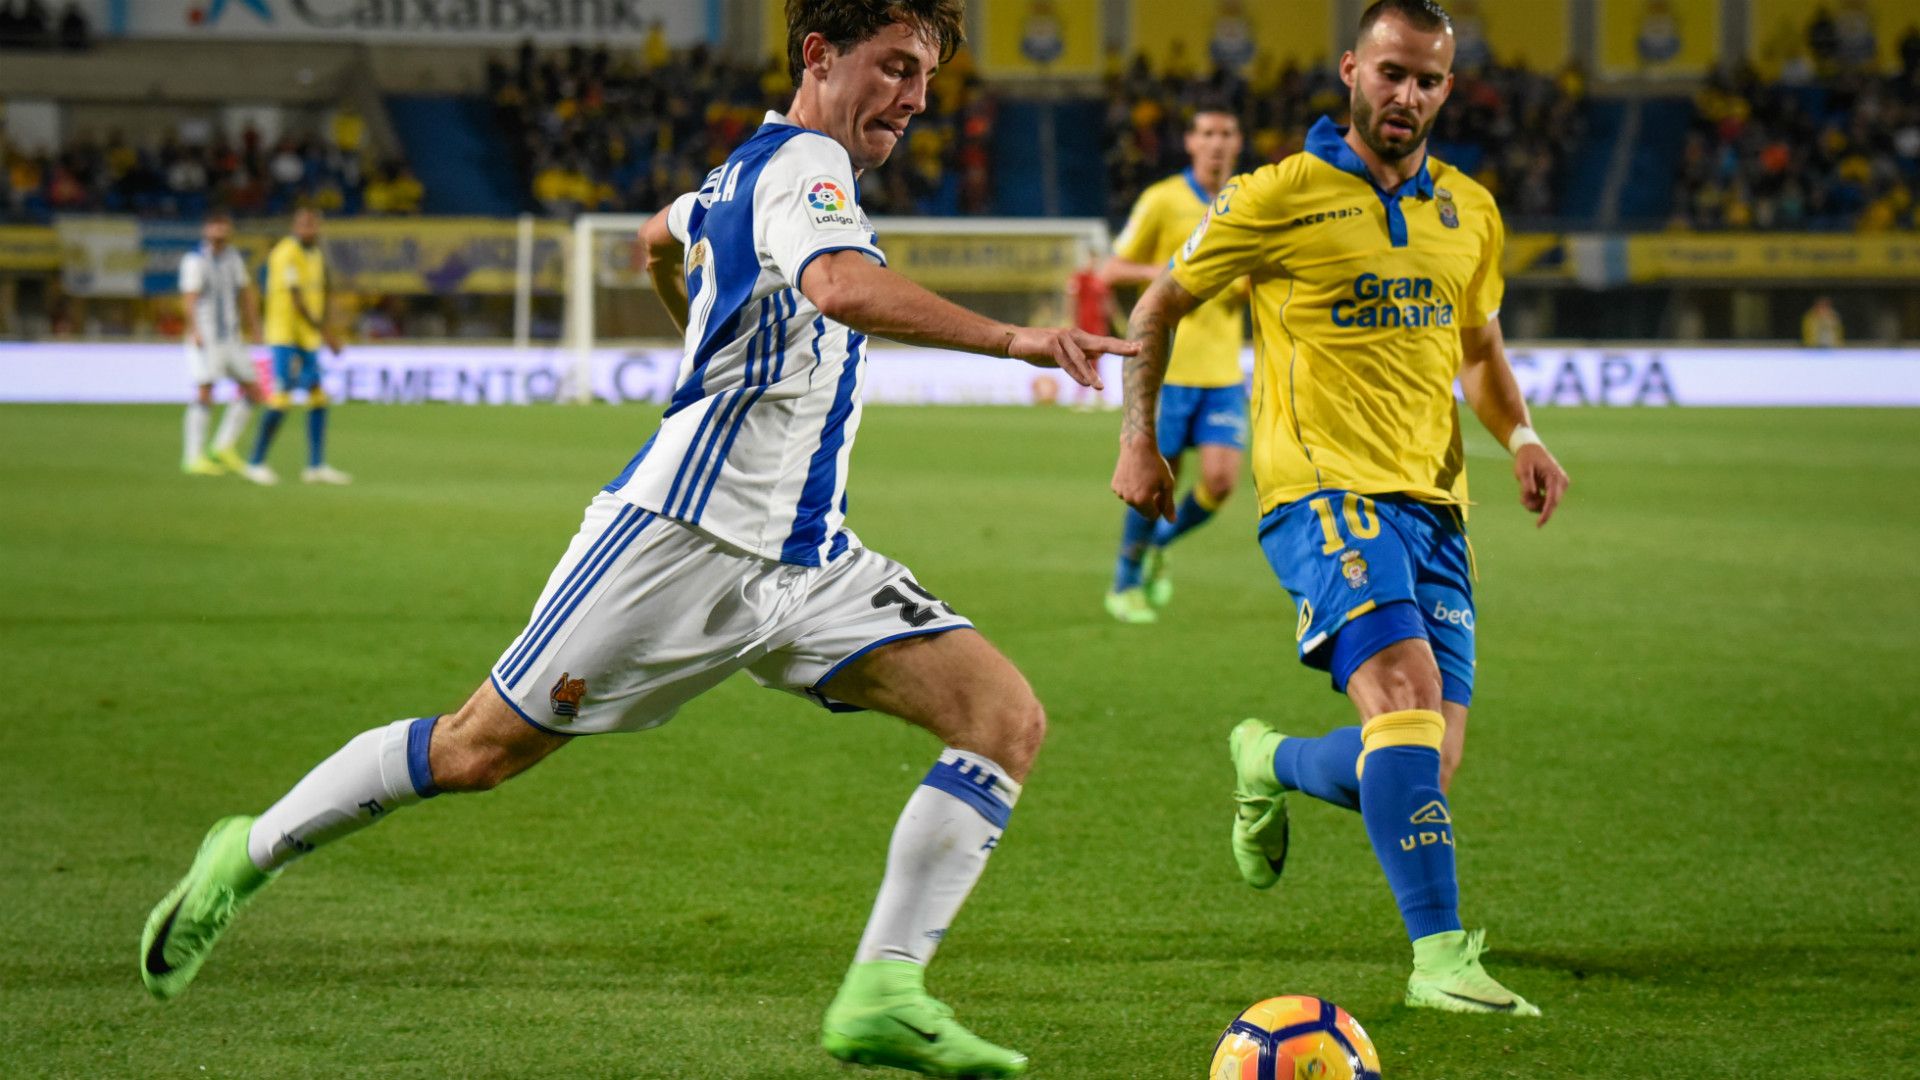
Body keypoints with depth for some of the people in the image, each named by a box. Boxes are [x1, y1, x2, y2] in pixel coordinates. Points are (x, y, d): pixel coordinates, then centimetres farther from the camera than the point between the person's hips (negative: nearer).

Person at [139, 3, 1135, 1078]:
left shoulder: (756, 169, 19)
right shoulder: (802, 163, -11)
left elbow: (662, 237, 41)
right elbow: (842, 286, -34)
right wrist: (1012, 338, -38)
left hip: (804, 564, 9)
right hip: (685, 534, -9)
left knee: (1008, 717, -9)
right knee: (479, 749, 0)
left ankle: (885, 994, -15)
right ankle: (249, 854, 22)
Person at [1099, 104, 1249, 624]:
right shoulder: (1162, 200, -4)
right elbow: (1111, 271, -3)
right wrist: (1167, 272, -19)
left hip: (1224, 370, 4)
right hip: (1168, 365, -4)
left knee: (1220, 480, -7)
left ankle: (1157, 546, 21)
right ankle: (1126, 584, 17)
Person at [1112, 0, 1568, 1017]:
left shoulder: (1469, 212, 14)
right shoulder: (1280, 197, -2)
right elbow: (1160, 303, 10)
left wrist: (1520, 435, 9)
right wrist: (1138, 438, 5)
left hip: (1433, 504, 6)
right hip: (1324, 488, -6)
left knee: (1426, 765, 2)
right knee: (1407, 692, -28)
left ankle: (1272, 764, 34)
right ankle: (1439, 953, -30)